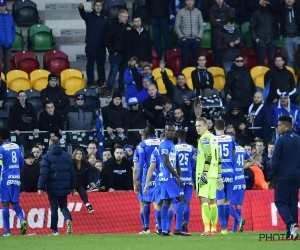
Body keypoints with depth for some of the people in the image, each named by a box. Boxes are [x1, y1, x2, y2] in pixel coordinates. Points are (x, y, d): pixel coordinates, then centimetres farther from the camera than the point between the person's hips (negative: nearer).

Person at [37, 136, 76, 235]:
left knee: (54, 208, 5)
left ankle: (55, 231, 6)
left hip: (52, 188, -3)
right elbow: (71, 172, 11)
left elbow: (43, 173, -10)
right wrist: (73, 187, 17)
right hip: (64, 187, 3)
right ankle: (68, 220, -16)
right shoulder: (66, 156, 8)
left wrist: (40, 187, -9)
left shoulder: (47, 157, -5)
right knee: (63, 206, 14)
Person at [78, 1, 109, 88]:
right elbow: (83, 14, -21)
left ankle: (101, 81, 14)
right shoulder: (89, 16, 2)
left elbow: (108, 32, 9)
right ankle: (91, 82, 0)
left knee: (101, 64, 7)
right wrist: (81, 8, -45)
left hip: (101, 45, 3)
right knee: (90, 63, -2)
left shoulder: (105, 19, 12)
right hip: (91, 45, -3)